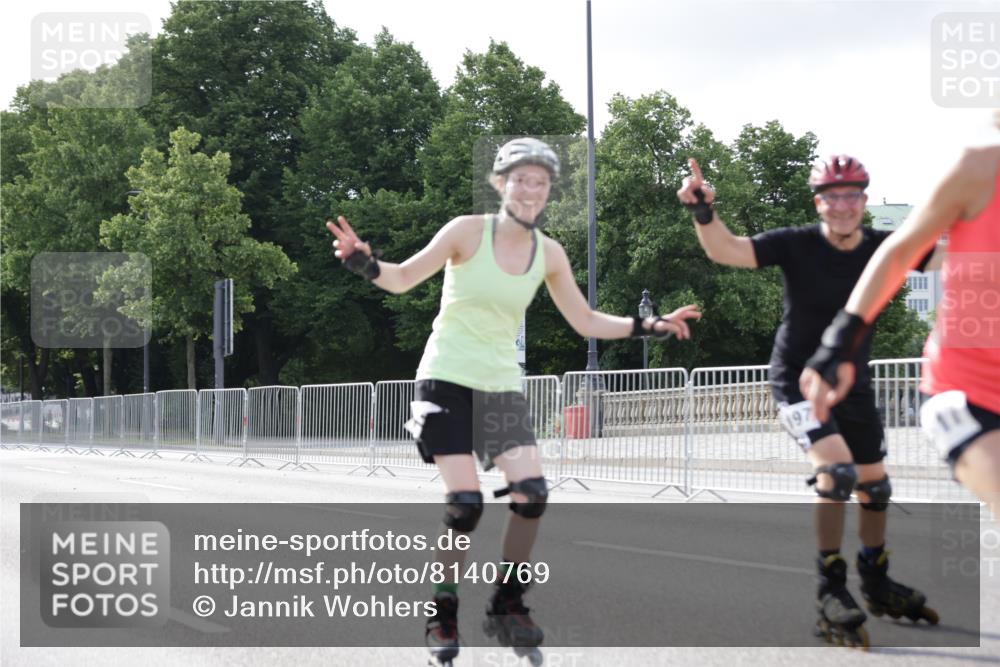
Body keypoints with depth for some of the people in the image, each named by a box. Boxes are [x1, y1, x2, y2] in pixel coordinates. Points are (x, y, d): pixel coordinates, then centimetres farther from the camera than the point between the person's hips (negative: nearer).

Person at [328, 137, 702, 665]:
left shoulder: (548, 253, 2)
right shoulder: (469, 230, -11)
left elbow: (585, 322, 11)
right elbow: (404, 278, -12)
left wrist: (648, 327, 3)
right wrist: (366, 263, -31)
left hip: (502, 384, 4)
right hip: (448, 379, -4)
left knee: (532, 493, -10)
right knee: (465, 503, -14)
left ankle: (508, 606, 11)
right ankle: (441, 617, 6)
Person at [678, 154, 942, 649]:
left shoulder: (885, 249, -7)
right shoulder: (797, 245, -17)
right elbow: (726, 250, -27)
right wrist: (704, 213, -45)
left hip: (852, 382, 5)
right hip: (798, 380, -5)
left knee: (873, 483, 17)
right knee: (836, 468, -26)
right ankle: (831, 591, -15)